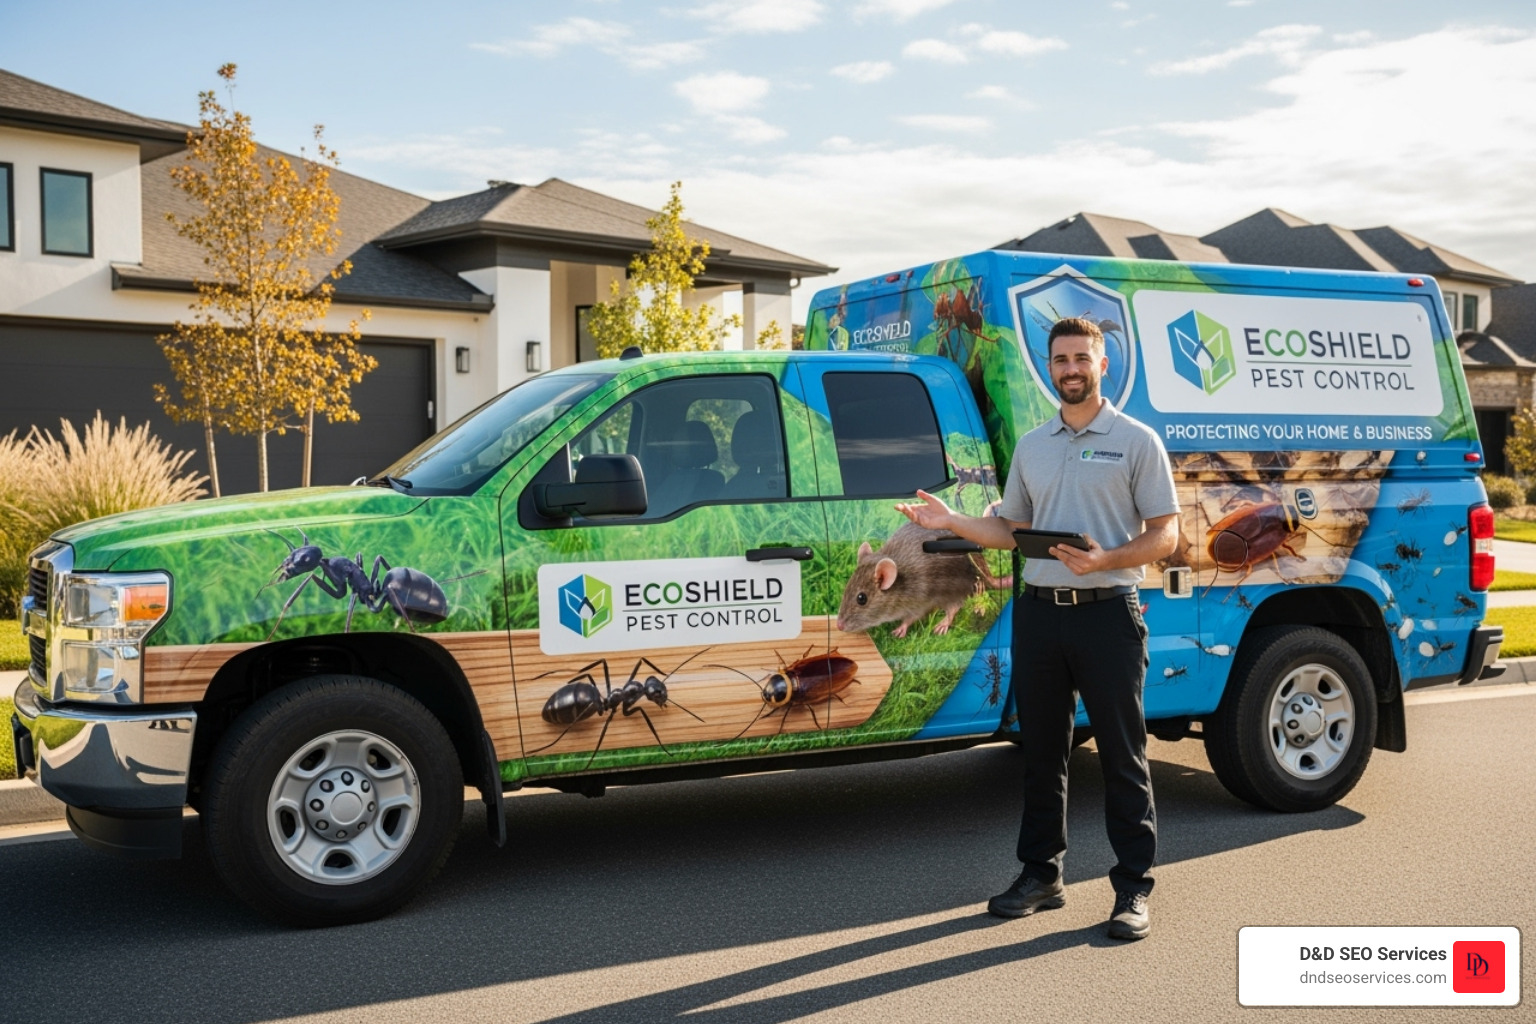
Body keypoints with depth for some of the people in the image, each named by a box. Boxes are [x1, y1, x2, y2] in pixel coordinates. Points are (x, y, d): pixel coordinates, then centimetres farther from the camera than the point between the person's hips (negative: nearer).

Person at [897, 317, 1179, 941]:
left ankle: (1133, 889, 7)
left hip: (1107, 612, -5)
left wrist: (1105, 559, -20)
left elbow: (1164, 535, -4)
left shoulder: (1136, 441, -1)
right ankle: (1041, 875, 22)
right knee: (1041, 753, 11)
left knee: (1122, 755, -1)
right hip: (1039, 613, 5)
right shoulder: (1031, 446, 15)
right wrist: (950, 522, 4)